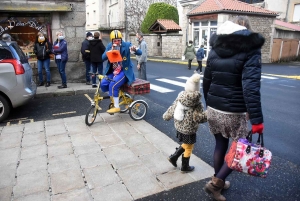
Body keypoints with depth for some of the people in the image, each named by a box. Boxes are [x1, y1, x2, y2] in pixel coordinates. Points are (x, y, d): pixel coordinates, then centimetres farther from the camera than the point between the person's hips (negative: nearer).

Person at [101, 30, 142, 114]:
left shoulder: (126, 45, -8)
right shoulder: (109, 46, 2)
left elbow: (140, 53, -14)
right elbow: (103, 58, -7)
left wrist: (135, 49, -37)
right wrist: (111, 51, -24)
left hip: (124, 71, -5)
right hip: (113, 71, 5)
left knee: (113, 85, -24)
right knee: (103, 84, -15)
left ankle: (116, 107, -9)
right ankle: (113, 97, 13)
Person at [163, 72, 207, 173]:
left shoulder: (180, 97, -5)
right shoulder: (196, 102, -21)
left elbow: (172, 109, 2)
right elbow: (198, 117, -23)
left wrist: (165, 116, 17)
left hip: (179, 127, 6)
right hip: (189, 129, -6)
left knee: (186, 144, 28)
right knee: (188, 147, 15)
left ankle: (173, 157, 31)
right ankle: (185, 167, 30)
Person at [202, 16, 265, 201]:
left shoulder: (215, 49, 9)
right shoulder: (250, 50, -8)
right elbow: (250, 87, -20)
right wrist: (257, 119, -20)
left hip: (213, 109, 6)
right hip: (234, 112, -5)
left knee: (220, 145, 20)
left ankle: (219, 182, 34)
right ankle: (216, 182, 11)